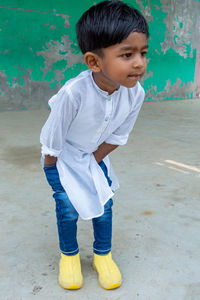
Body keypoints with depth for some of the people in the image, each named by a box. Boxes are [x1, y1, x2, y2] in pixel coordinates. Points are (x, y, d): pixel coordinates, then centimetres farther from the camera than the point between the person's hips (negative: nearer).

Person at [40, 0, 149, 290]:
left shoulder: (135, 94, -26)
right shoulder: (73, 93, -40)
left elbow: (117, 136, -9)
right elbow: (52, 140, -24)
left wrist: (93, 161, -5)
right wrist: (54, 173, -10)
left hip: (94, 154, 4)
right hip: (62, 155, -3)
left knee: (104, 202, 5)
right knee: (68, 206, -4)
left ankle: (103, 255, 27)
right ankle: (69, 255, 23)